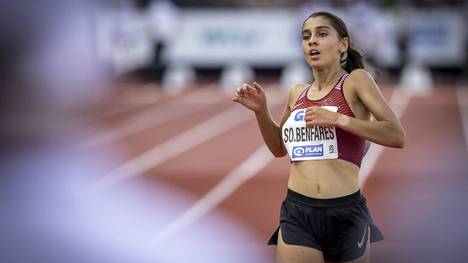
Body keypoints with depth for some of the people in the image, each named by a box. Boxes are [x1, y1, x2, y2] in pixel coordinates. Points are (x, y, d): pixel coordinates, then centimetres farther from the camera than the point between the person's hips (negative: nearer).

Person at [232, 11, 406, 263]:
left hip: (346, 213, -3)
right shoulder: (297, 94, 13)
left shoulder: (355, 80, -1)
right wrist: (261, 110, 10)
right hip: (297, 213, 3)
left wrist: (338, 119, -18)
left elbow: (397, 136, -10)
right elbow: (279, 147, 27)